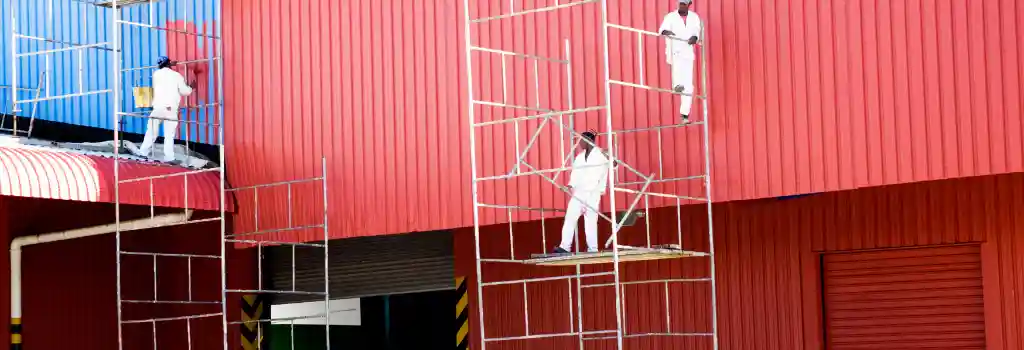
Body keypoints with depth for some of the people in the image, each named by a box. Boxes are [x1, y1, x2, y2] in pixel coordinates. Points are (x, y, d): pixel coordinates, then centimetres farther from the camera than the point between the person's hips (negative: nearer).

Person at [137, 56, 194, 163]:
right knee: (169, 135, -1)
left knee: (151, 132, 10)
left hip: (158, 108, 2)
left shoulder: (156, 74, 7)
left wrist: (169, 65, 43)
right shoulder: (177, 75, 1)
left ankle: (143, 152, 13)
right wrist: (190, 87, 25)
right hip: (171, 109, -2)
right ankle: (168, 157, -4)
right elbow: (185, 92, 4)